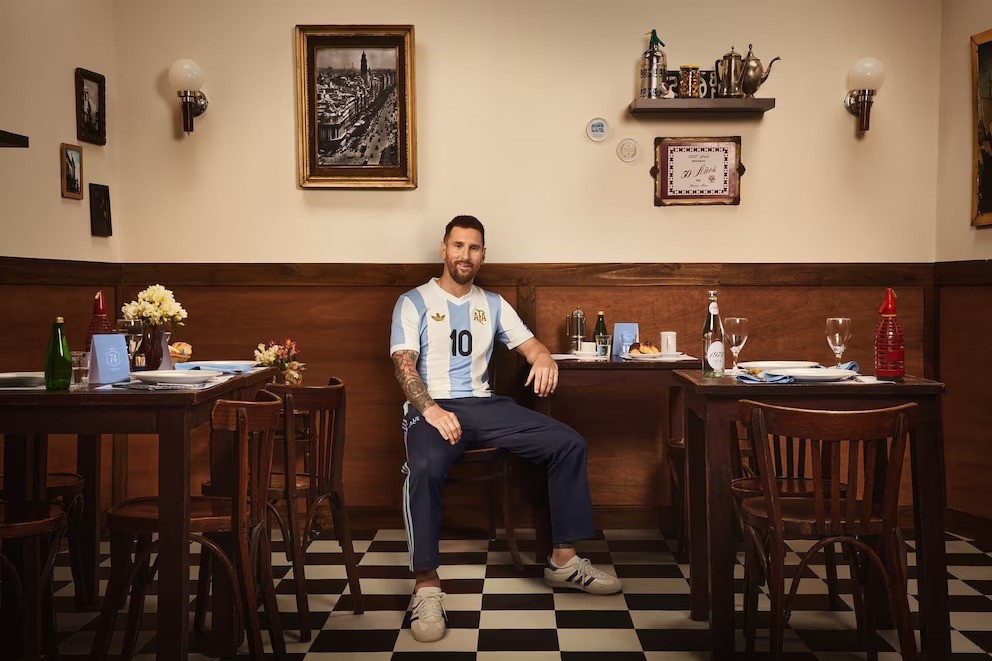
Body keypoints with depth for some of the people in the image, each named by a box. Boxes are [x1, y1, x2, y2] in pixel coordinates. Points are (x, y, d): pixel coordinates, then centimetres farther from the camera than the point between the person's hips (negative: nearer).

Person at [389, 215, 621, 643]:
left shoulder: (493, 304, 20)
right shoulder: (414, 302, 6)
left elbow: (528, 343, 15)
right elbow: (404, 365, -5)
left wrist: (543, 356, -12)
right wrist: (430, 409, -23)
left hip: (484, 406, 5)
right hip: (430, 407, -5)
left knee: (569, 444, -12)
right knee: (424, 467, -39)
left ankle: (564, 561, -3)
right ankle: (427, 586, -29)